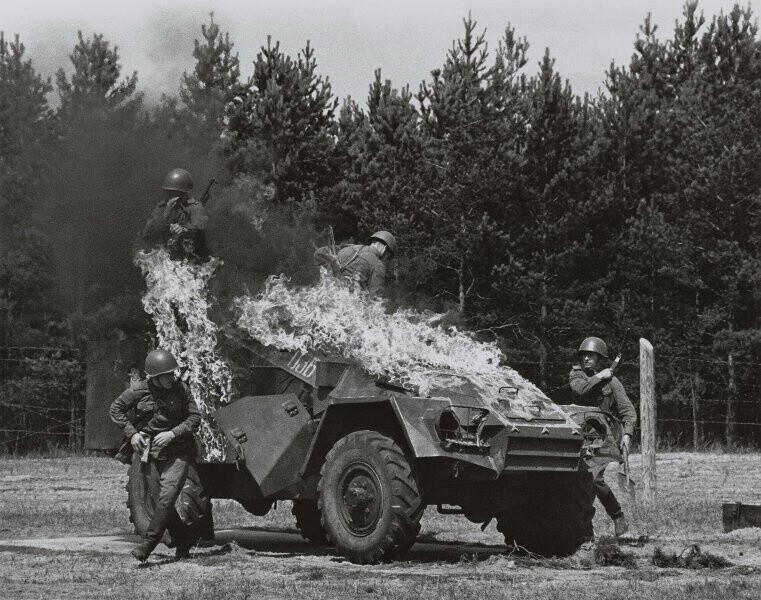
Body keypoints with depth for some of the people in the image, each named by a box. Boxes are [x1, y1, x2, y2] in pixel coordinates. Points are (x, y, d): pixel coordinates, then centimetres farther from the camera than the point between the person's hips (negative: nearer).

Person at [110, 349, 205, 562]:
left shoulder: (180, 389, -7)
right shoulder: (138, 390, -6)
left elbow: (195, 417, -2)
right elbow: (116, 409, 6)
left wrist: (172, 433, -16)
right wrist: (131, 433, -6)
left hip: (176, 451, -2)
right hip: (147, 449, 2)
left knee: (167, 496, -16)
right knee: (157, 498, 3)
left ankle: (147, 545, -17)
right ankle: (184, 542, 19)